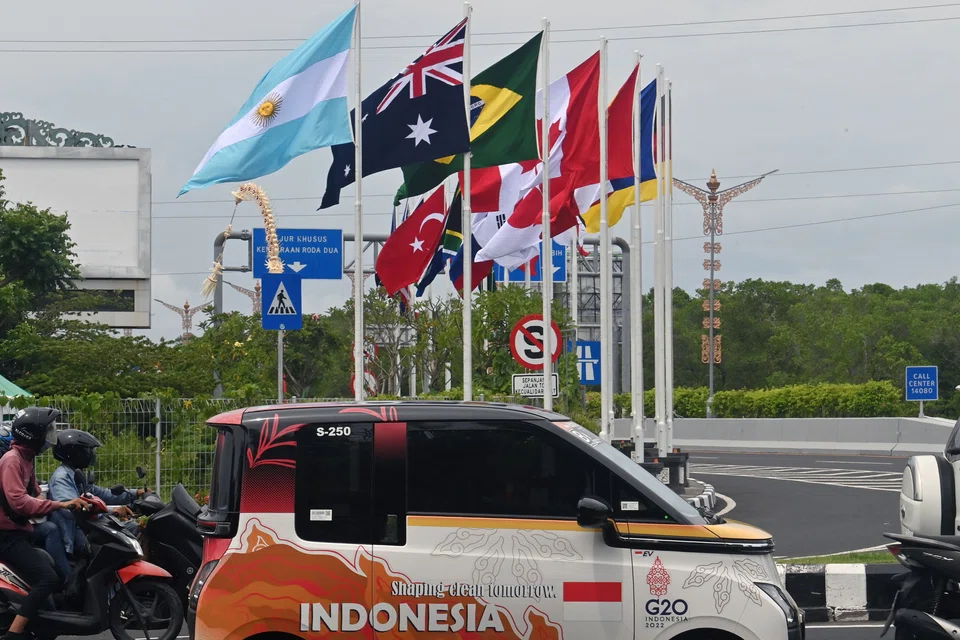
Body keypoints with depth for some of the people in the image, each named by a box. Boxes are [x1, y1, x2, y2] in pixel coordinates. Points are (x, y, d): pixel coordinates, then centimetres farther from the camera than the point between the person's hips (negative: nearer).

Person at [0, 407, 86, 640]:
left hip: (21, 530, 11)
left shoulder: (26, 459, 16)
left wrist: (73, 504, 4)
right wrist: (61, 504, -32)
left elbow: (33, 498, 18)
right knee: (48, 578, -25)